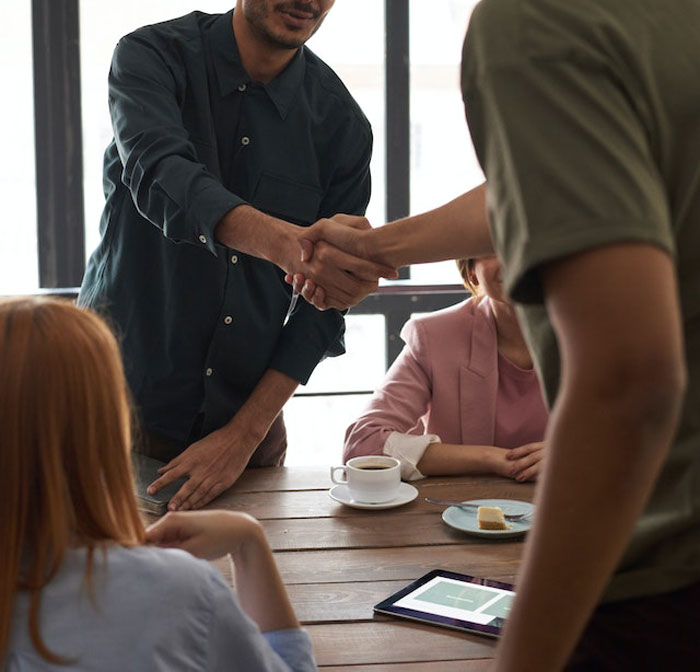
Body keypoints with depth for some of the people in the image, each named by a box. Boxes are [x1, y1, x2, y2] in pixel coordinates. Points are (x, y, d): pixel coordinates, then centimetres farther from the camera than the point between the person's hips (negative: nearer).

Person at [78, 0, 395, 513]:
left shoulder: (342, 124, -4)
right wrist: (285, 242, -47)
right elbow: (158, 174, -30)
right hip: (119, 404, -2)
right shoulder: (152, 56, -8)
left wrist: (245, 432, -11)